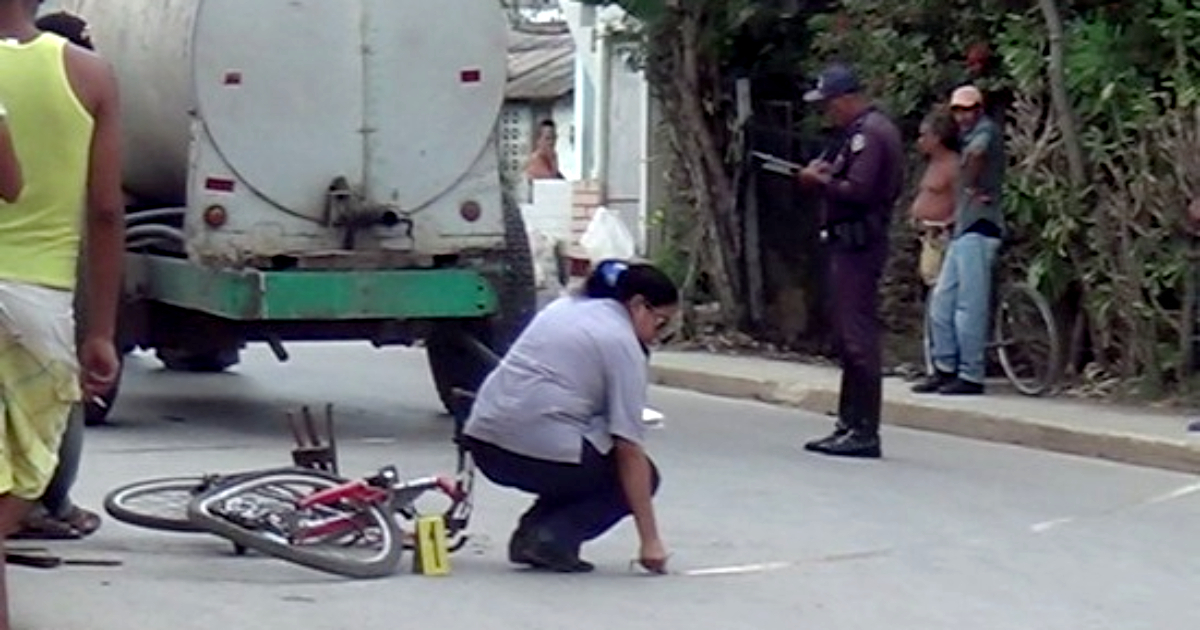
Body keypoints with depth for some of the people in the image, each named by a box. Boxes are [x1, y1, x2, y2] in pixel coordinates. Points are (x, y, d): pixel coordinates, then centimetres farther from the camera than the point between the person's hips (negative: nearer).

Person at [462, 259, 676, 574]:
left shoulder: (563, 306, 18)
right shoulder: (623, 347, -5)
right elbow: (630, 449, -9)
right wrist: (650, 540, -9)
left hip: (483, 441, 8)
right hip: (542, 451, -8)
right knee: (635, 473, 13)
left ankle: (532, 532, 11)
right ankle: (554, 537, -4)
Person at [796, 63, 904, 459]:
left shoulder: (868, 133, -14)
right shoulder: (863, 130, 19)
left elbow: (858, 190, -23)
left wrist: (819, 181, -10)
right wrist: (826, 173, 7)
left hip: (857, 244, -11)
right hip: (851, 243, 11)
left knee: (858, 338, -10)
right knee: (849, 337, 15)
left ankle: (865, 433, -10)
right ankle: (850, 424, 21)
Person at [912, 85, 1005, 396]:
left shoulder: (986, 130, -8)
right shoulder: (970, 137, 23)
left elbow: (977, 152, -30)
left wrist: (973, 188, -19)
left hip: (979, 229, -10)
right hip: (963, 230, 10)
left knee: (970, 306, -9)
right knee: (941, 302, 10)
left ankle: (971, 376, -6)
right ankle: (945, 368, 14)